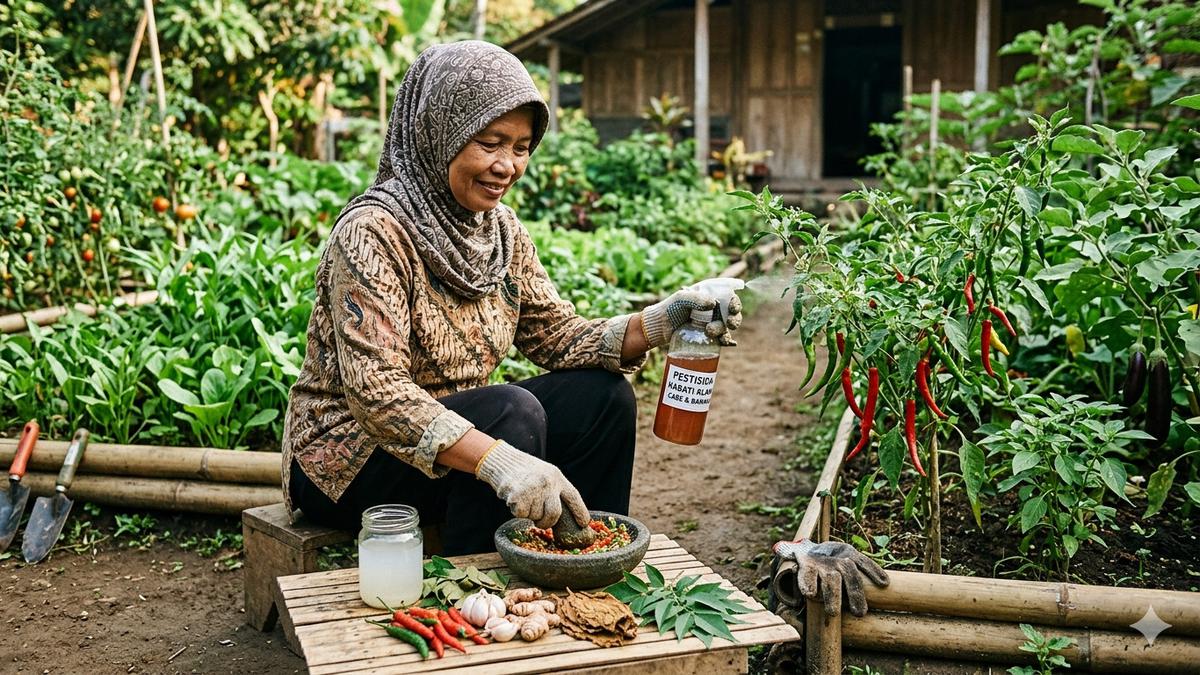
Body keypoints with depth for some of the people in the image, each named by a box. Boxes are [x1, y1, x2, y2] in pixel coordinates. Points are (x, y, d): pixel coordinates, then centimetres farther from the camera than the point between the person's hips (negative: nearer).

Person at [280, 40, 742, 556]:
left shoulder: (502, 231, 2)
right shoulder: (373, 232, -22)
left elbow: (555, 334, 1)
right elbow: (376, 390, -31)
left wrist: (657, 324, -17)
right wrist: (498, 461, -43)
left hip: (454, 425, 7)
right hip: (348, 455, -7)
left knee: (601, 395, -8)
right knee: (514, 412, -29)